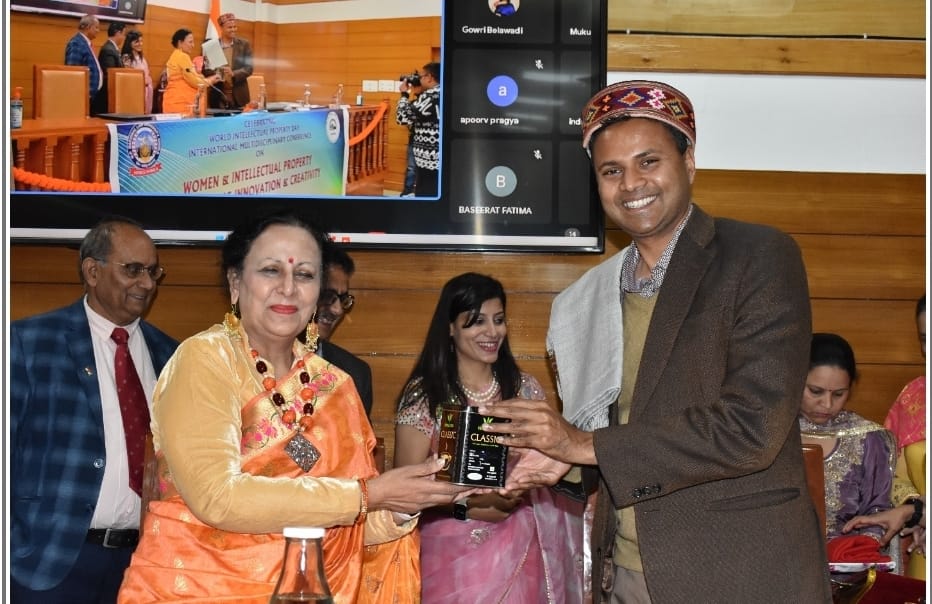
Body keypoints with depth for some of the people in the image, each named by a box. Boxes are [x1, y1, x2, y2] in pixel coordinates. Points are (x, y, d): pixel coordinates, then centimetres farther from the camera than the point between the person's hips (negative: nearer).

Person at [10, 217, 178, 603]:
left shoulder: (166, 354, 9)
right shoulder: (30, 341, -3)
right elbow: (5, 448, -5)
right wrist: (14, 550, -10)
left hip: (142, 560, 4)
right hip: (53, 559, -4)